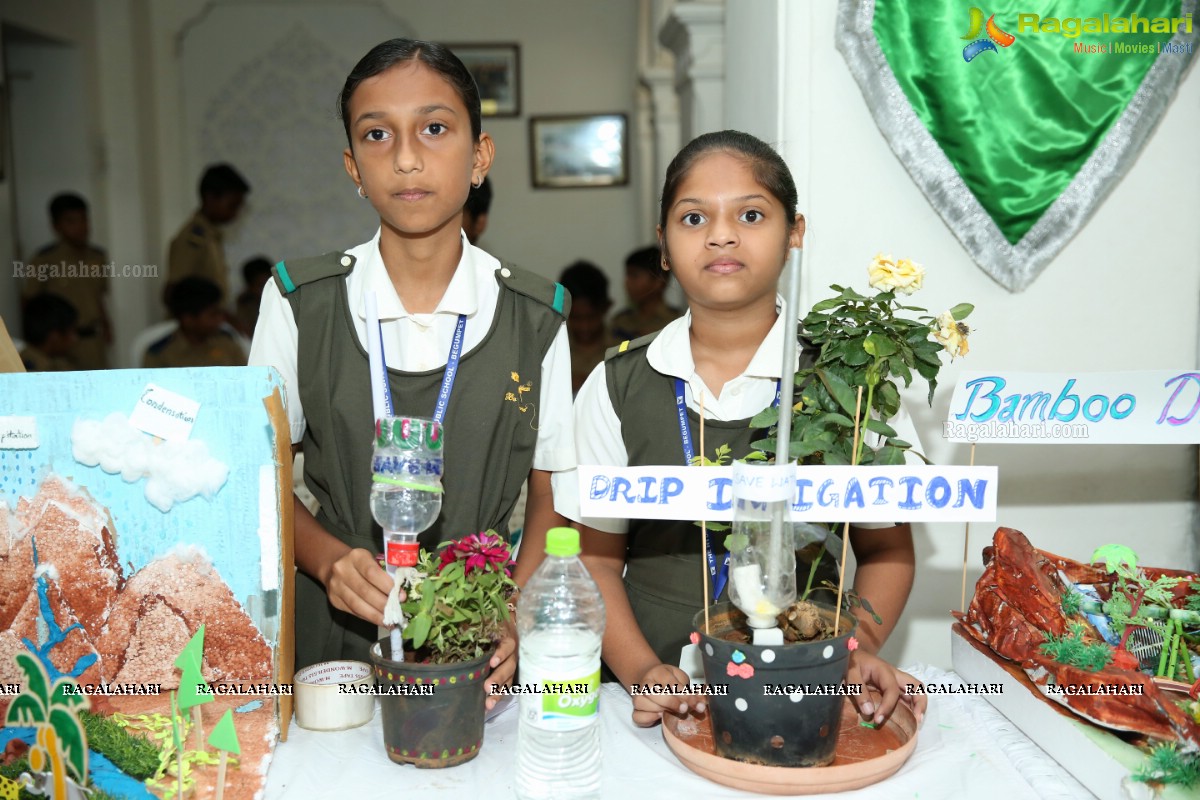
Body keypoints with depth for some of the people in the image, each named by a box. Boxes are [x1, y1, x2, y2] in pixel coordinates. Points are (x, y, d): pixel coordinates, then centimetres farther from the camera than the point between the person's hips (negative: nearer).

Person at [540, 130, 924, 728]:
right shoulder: (618, 385, 4)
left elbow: (887, 545, 8)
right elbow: (596, 555, 6)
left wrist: (860, 646, -9)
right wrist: (641, 670, -8)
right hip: (660, 698, 1)